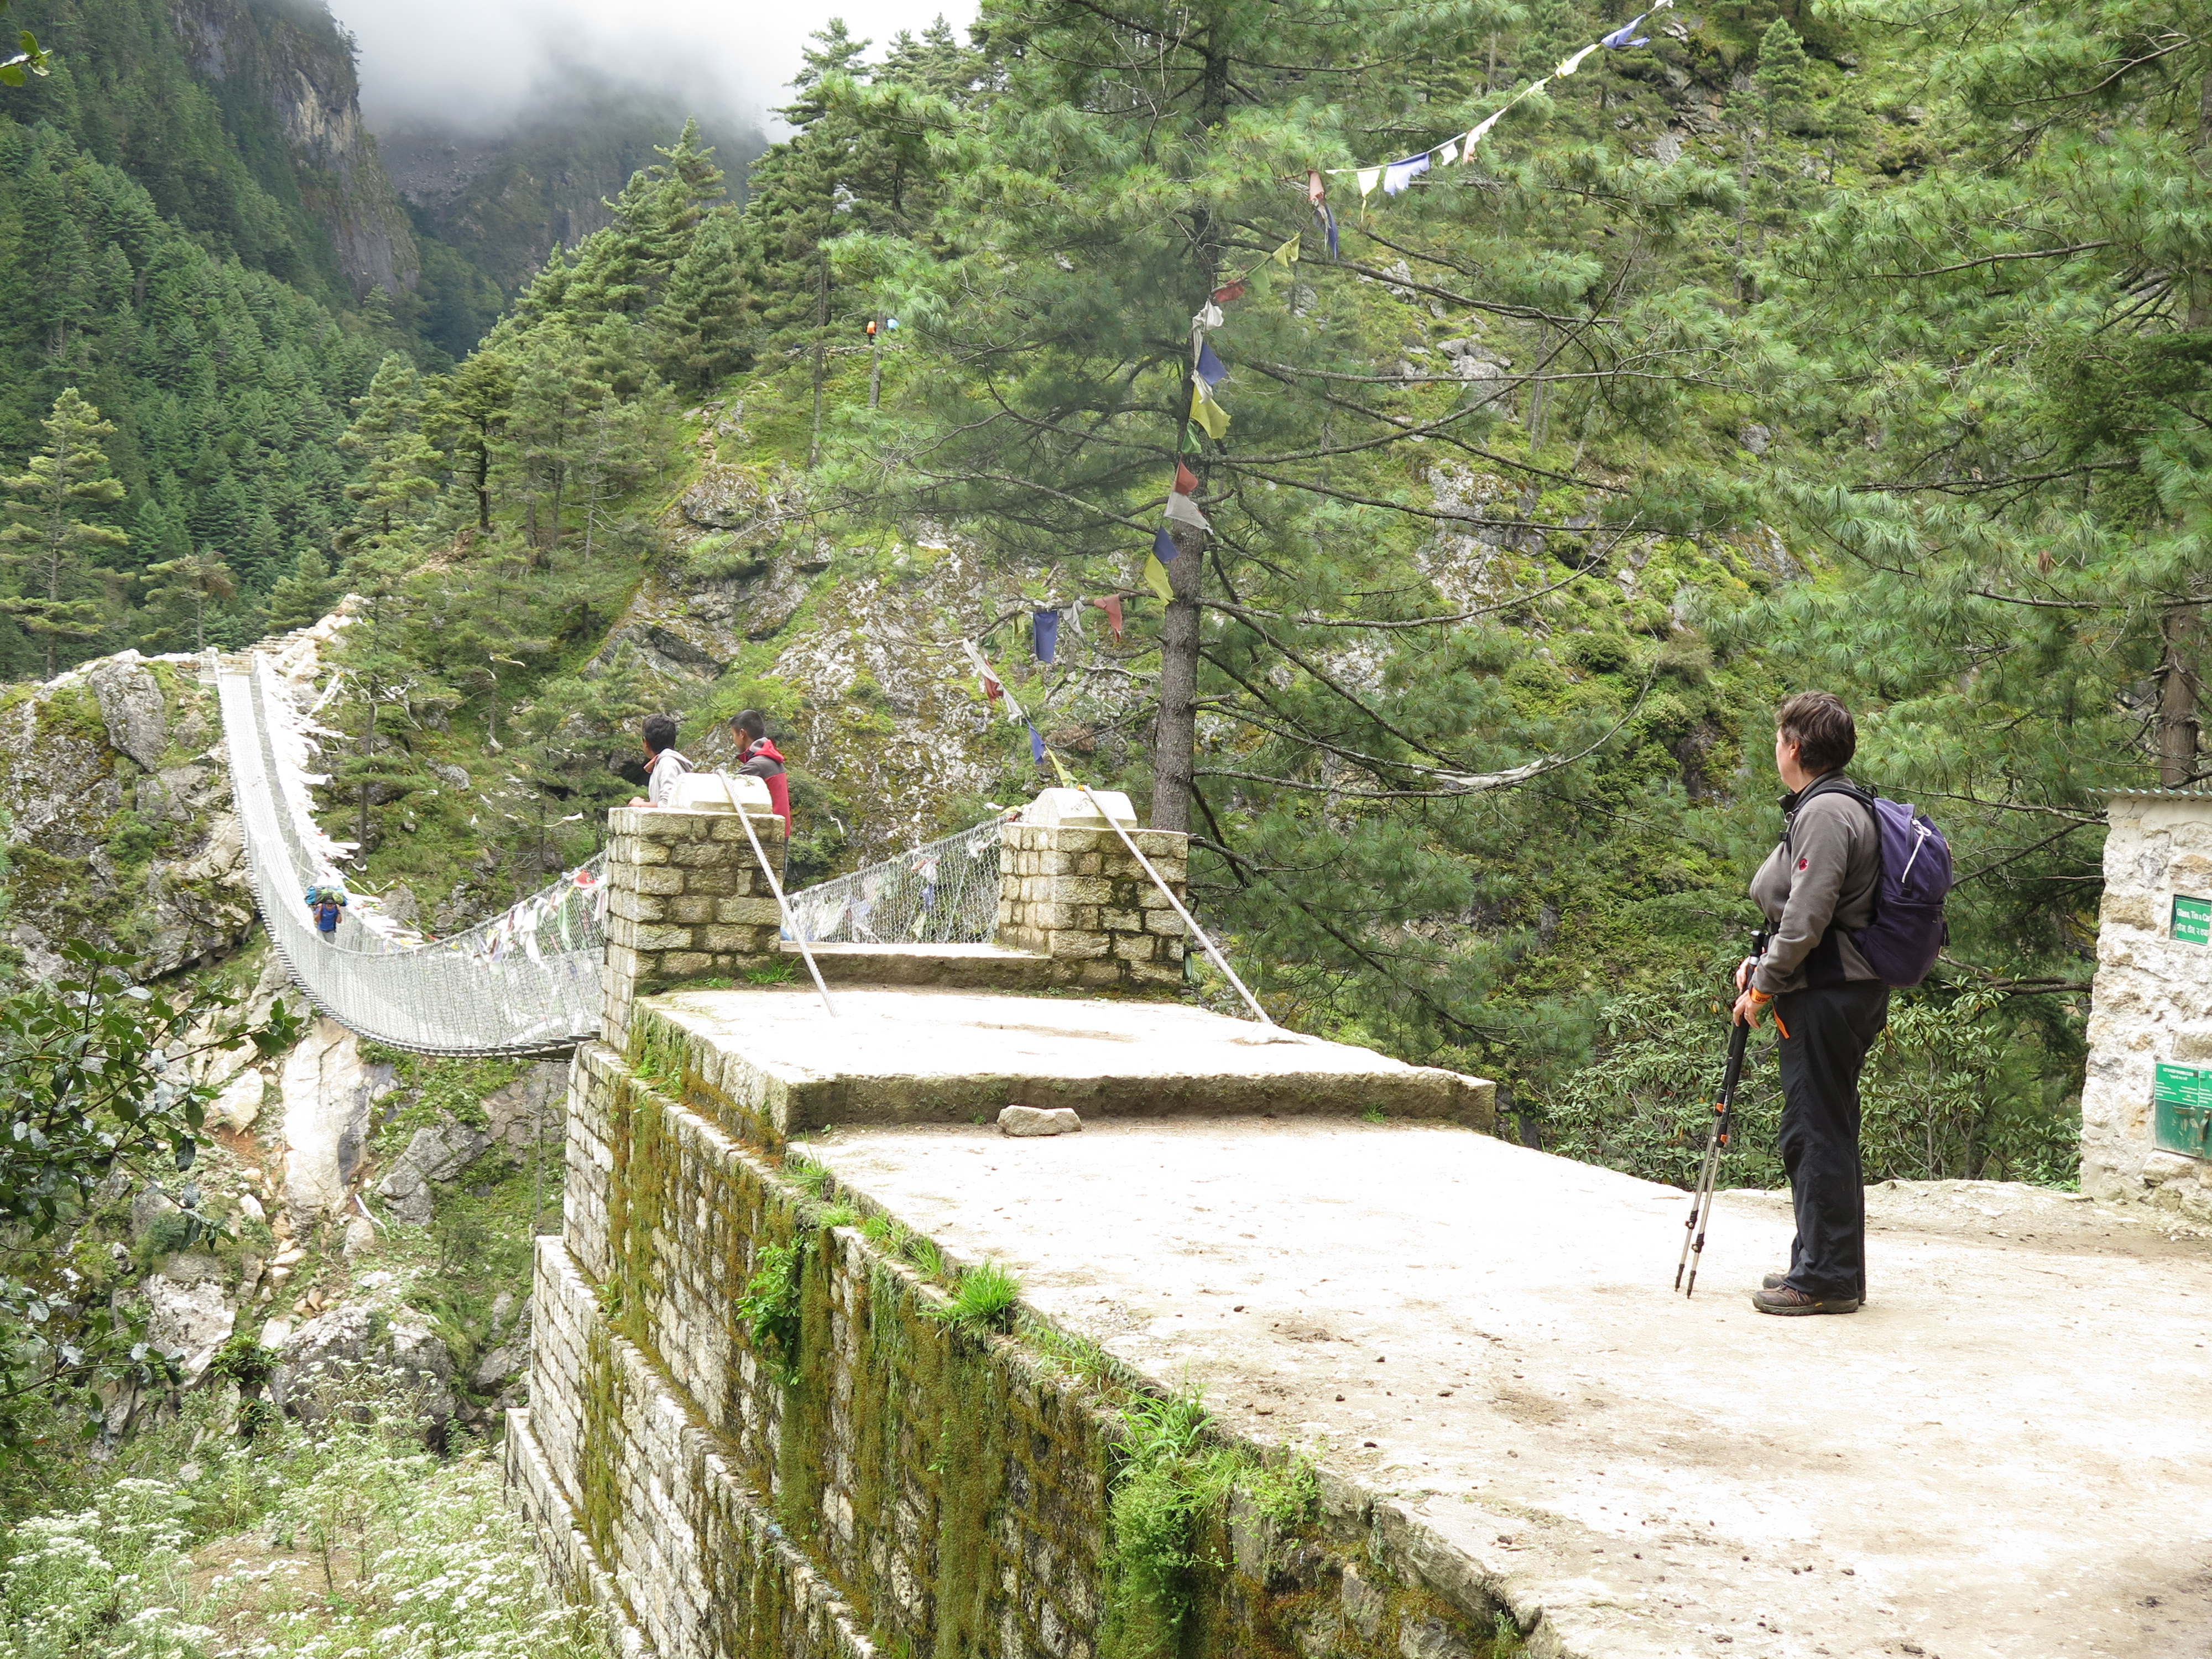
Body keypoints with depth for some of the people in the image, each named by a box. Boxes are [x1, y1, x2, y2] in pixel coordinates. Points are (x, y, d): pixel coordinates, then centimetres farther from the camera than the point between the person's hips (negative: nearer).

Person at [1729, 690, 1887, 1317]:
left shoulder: (1828, 812, -16)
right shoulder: (1820, 808, 18)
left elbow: (1808, 916, -20)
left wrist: (1765, 985, -11)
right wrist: (1761, 963, 13)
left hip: (1828, 997, -11)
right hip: (1835, 991, 11)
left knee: (1817, 1134, -6)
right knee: (1821, 1134, 15)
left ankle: (1825, 1278, -1)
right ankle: (1827, 1269, 22)